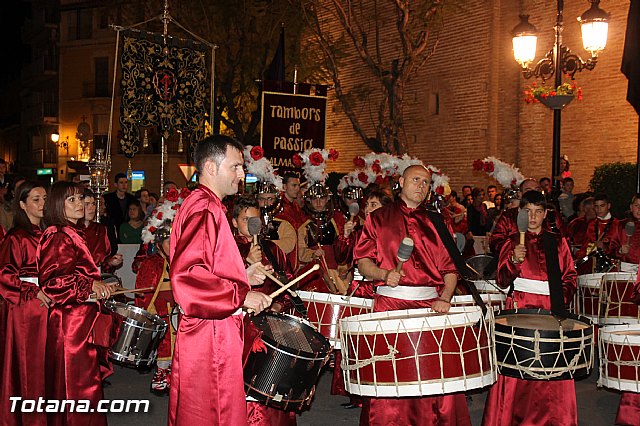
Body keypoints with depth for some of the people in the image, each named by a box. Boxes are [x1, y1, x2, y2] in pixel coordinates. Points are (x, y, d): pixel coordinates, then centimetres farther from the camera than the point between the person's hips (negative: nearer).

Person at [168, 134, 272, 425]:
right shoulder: (204, 210, -16)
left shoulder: (209, 207, 17)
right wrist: (241, 294, -21)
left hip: (215, 332, 10)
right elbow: (186, 275, -28)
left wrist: (241, 276, 16)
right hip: (210, 335, -10)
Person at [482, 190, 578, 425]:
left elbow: (570, 276, 13)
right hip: (520, 308, -1)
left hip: (551, 309, 1)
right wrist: (514, 260, -15)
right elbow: (502, 281, 2)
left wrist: (562, 297, -3)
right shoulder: (512, 242, 8)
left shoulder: (558, 242, 11)